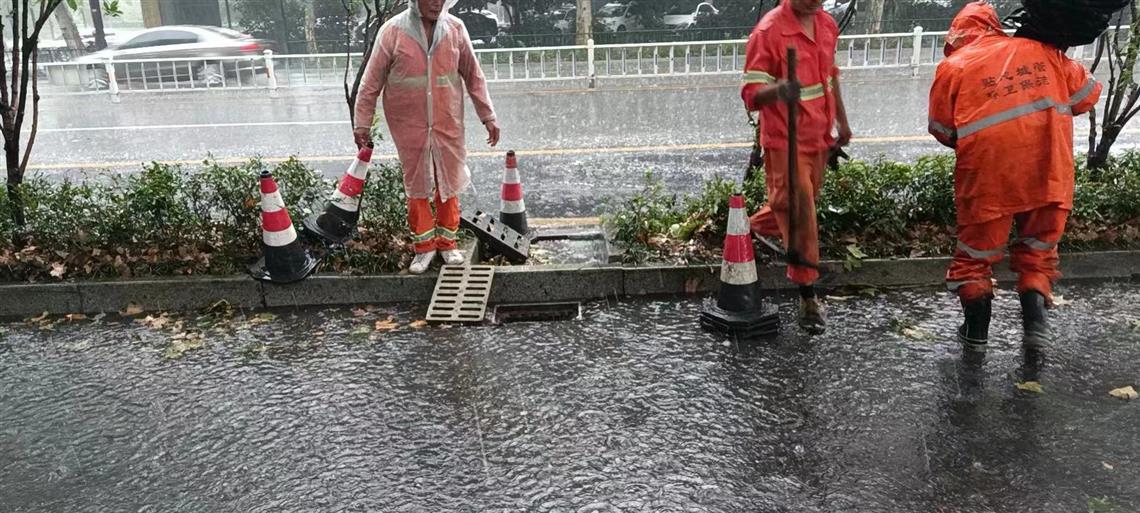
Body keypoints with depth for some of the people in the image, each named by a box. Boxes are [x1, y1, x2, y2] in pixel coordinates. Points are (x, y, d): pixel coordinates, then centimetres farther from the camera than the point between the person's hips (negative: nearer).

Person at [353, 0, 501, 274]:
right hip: (409, 125, -2)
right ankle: (424, 246, 21)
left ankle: (447, 242, 25)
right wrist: (362, 122, -2)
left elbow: (473, 75, 5)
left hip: (448, 123, 2)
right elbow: (372, 81, -2)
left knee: (449, 182, 9)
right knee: (416, 185, 7)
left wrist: (487, 116, 4)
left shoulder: (455, 28, -1)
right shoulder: (393, 31, -7)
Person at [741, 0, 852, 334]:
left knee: (801, 205, 20)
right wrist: (777, 90, -42)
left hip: (819, 137, 8)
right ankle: (808, 297, 6)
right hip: (785, 141, -7)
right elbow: (751, 95, -21)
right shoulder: (769, 31, -17)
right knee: (799, 215, -5)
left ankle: (753, 230, 46)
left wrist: (841, 120, 25)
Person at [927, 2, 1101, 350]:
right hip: (1049, 171, 3)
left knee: (977, 252, 13)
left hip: (987, 175, -2)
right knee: (1038, 248, 20)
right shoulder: (1043, 51, 9)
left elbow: (942, 130, 5)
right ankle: (1036, 321, 13)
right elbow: (1086, 94, 17)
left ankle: (976, 330, 20)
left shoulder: (954, 66, 0)